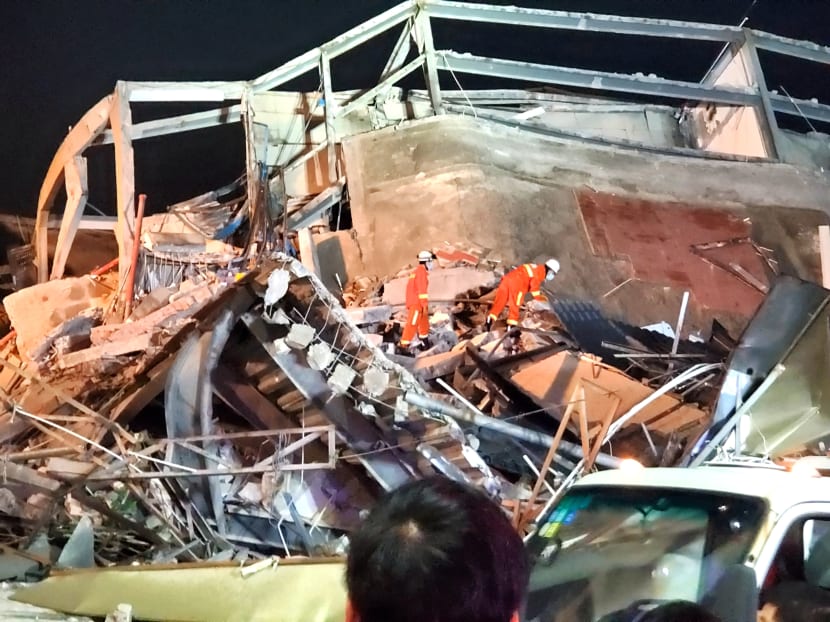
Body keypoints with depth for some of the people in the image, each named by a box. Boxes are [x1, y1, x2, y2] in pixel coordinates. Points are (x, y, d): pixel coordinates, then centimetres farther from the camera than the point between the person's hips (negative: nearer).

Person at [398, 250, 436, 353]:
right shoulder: (422, 272, -13)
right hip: (417, 303, -10)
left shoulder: (415, 272, 18)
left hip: (412, 302, 10)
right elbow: (422, 290, -20)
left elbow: (411, 288, 22)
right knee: (412, 325, -11)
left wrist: (408, 304, 25)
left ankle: (425, 344, 31)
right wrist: (425, 305, -20)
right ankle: (402, 347, -13)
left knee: (424, 324, 20)